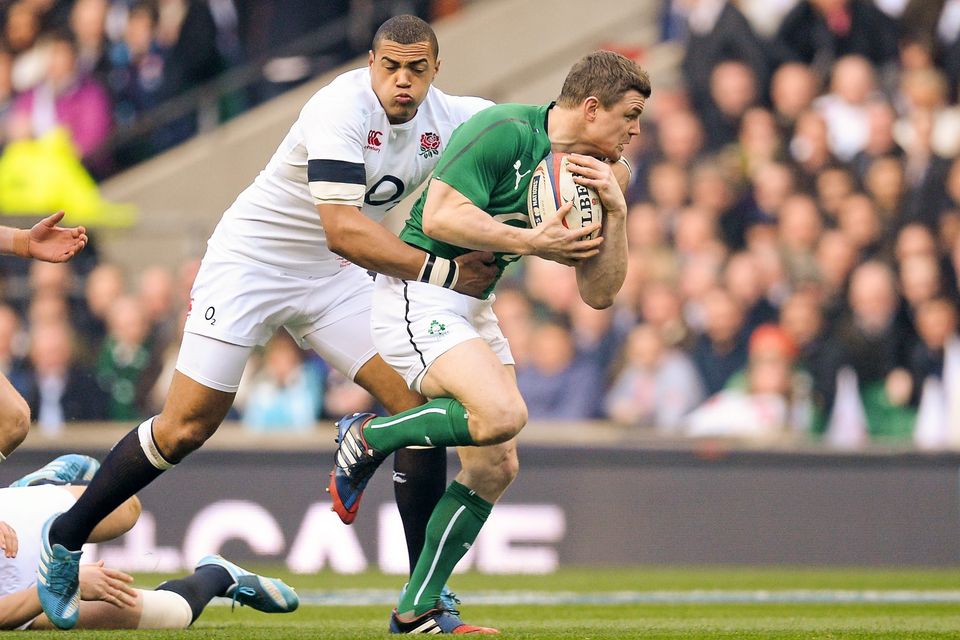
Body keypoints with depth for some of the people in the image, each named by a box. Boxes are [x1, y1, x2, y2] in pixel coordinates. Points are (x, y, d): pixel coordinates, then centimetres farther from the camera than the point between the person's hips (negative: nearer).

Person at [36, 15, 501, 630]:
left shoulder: (444, 118, -8)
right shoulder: (342, 109, -28)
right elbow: (342, 231, -36)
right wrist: (441, 271, -36)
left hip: (334, 279, 6)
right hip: (249, 262, -6)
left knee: (421, 406, -8)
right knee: (187, 426, -8)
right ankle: (67, 539, 13)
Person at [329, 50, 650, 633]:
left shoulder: (591, 171, 8)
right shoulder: (505, 132, -17)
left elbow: (599, 294, 4)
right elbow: (439, 215, -24)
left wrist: (616, 213, -9)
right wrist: (530, 240, -23)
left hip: (474, 311, 9)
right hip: (418, 298, -9)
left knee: (496, 466, 2)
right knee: (502, 414, -28)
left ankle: (419, 610, 10)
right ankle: (366, 438, -6)